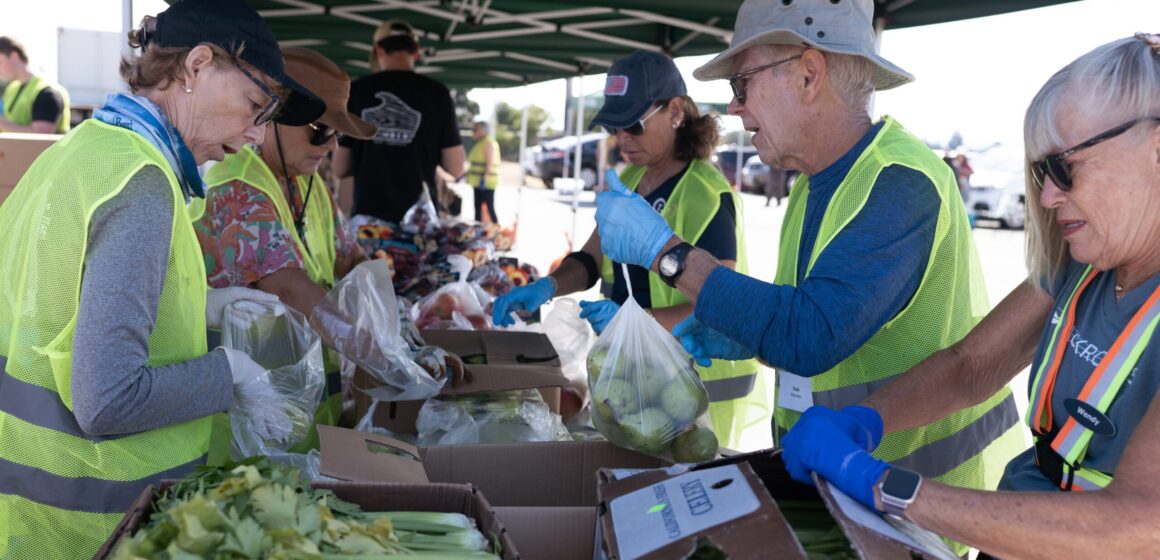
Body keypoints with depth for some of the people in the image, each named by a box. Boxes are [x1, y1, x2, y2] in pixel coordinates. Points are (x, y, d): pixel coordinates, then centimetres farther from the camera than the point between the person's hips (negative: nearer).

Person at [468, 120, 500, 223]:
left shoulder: (488, 143, -12)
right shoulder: (479, 143, 18)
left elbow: (490, 163, -20)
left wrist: (484, 178, -27)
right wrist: (467, 175, 22)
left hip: (486, 183, -10)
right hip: (477, 182, 10)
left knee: (489, 208, -10)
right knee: (478, 208, 12)